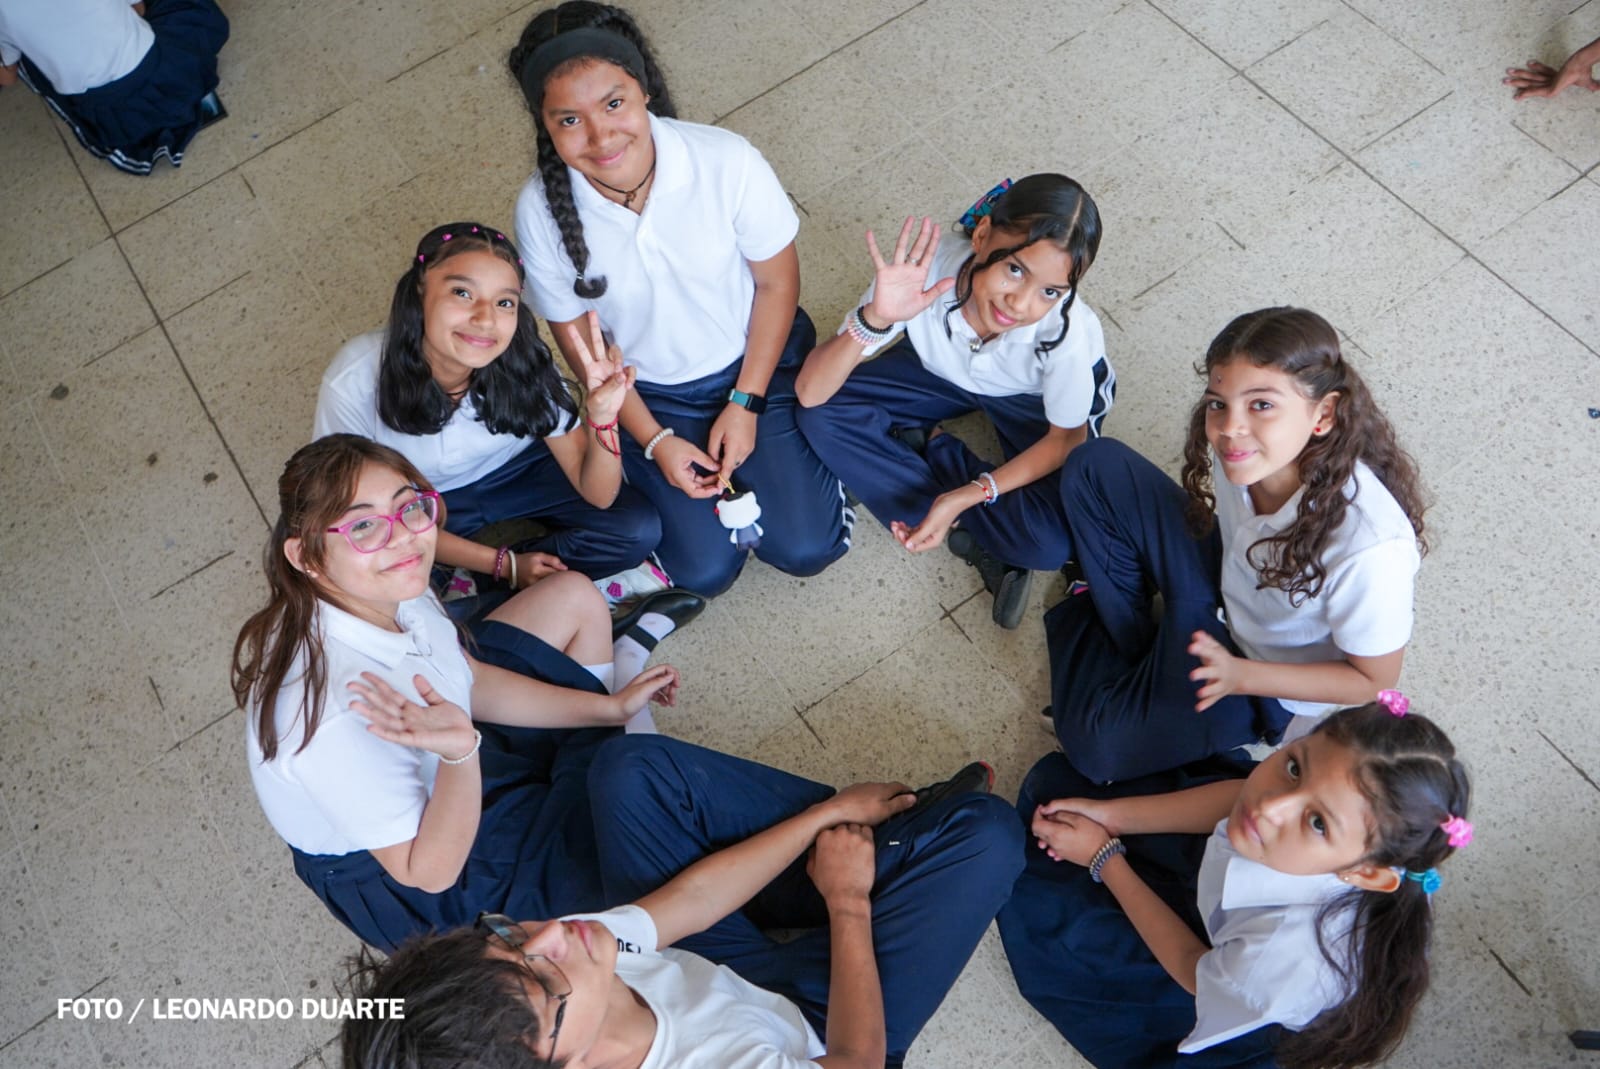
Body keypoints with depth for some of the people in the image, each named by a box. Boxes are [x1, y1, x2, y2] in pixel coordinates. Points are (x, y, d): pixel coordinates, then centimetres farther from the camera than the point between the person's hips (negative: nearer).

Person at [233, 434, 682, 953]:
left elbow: (472, 682, 0)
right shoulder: (340, 712, -40)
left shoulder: (392, 589, -18)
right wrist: (461, 754, -46)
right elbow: (430, 870, -28)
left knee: (574, 596, 5)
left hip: (447, 761, 7)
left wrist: (611, 707, 3)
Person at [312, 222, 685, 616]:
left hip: (512, 471, 2)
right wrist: (505, 564, -20)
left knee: (638, 529, -17)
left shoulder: (525, 364, -27)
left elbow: (597, 495, -21)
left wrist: (602, 416, -41)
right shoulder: (354, 383, -31)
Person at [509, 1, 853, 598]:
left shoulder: (727, 161, -26)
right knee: (704, 571, -4)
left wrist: (746, 404, -11)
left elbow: (778, 283, -11)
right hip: (648, 394, 1)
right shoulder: (542, 211, -22)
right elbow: (577, 338, -7)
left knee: (805, 549, -7)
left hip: (756, 359, 0)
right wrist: (655, 441, -8)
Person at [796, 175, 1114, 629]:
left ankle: (927, 447, -2)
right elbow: (810, 394, -31)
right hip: (945, 371, 3)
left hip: (1036, 399, -2)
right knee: (822, 418, -22)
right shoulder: (926, 269, -34)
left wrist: (965, 497, -28)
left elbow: (1067, 438, -17)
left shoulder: (1065, 334, -36)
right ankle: (982, 542, -13)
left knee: (1051, 541, -27)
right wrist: (875, 319, -49)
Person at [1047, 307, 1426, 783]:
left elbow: (1373, 679, -21)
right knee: (1094, 467, -8)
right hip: (1224, 579, 5)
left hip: (1270, 688, -4)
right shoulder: (1242, 449, -25)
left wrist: (1239, 675, -29)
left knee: (1094, 742, -12)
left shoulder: (1370, 547, -41)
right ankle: (1137, 650, 8)